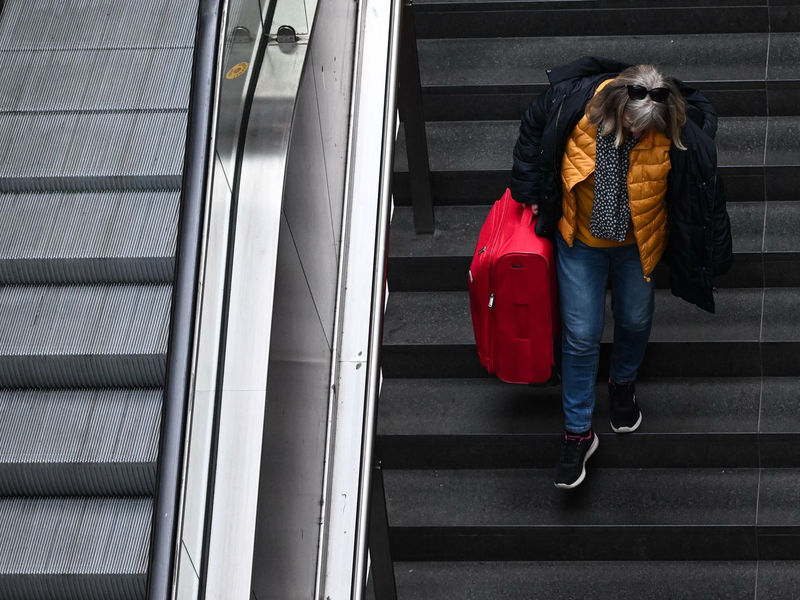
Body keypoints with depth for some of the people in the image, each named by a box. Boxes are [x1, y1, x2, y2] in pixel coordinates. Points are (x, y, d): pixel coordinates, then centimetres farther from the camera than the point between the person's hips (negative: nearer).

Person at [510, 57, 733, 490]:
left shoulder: (680, 132, -28)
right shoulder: (573, 101, -28)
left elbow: (699, 193, -10)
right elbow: (533, 130, -6)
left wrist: (710, 256, -3)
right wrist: (530, 192, 0)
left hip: (638, 243, 1)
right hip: (580, 241, 0)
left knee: (634, 321, 21)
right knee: (580, 335, 4)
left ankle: (624, 382, 54)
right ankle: (578, 433, 20)